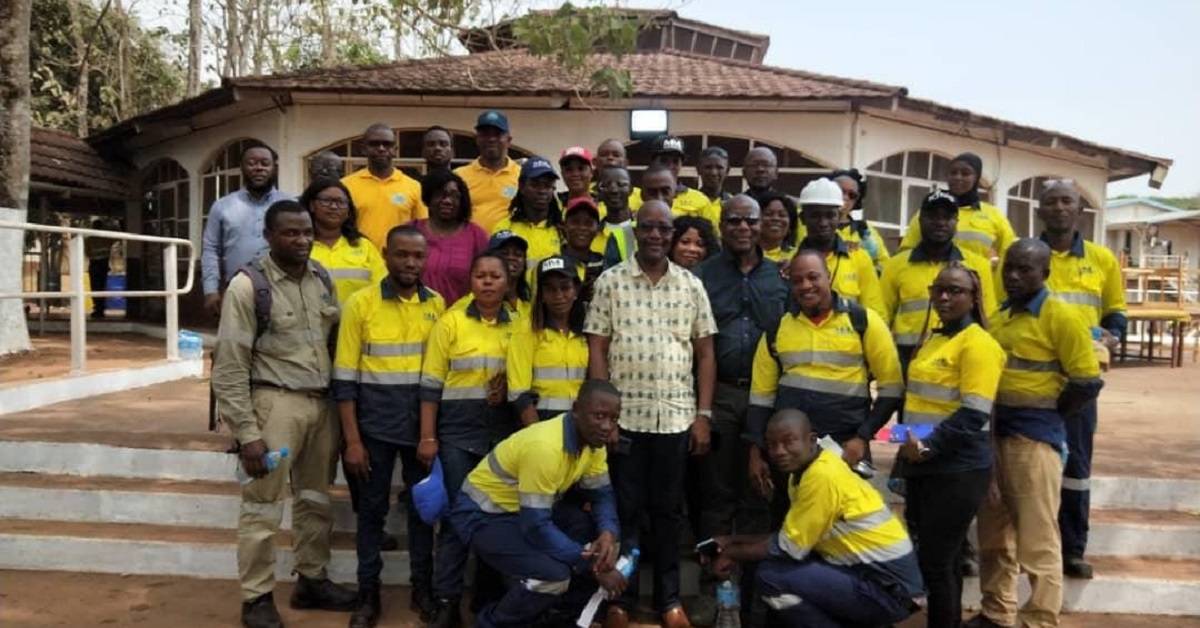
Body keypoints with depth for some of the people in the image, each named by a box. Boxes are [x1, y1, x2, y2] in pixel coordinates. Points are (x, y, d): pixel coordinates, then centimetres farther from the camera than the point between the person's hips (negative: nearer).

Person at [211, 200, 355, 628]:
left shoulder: (321, 278, 6)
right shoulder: (247, 286, -11)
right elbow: (229, 368, -12)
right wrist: (248, 433, -15)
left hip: (320, 402, 6)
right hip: (275, 403, -6)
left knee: (316, 501, 17)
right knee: (263, 507, 3)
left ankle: (312, 581, 33)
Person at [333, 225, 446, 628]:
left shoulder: (438, 305, 2)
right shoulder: (361, 303, -6)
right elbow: (345, 377, -6)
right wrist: (352, 439, -9)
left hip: (423, 425, 2)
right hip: (375, 425, -2)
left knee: (422, 506, 12)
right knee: (372, 509, 8)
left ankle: (422, 586, 27)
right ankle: (368, 593, 22)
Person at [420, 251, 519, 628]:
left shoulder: (518, 326, 6)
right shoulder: (450, 323, -2)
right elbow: (432, 384, -3)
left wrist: (511, 386, -7)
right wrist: (427, 436, -9)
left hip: (504, 430, 3)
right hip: (458, 430, -2)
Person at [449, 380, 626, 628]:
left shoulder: (593, 439, -7)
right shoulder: (545, 447, -34)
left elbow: (602, 494, 0)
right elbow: (536, 526, -32)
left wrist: (608, 534, -22)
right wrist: (592, 566, -25)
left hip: (534, 510, 8)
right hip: (483, 515, -8)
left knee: (605, 537, -6)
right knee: (554, 574, -28)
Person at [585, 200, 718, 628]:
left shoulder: (691, 285, 6)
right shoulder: (610, 281, 1)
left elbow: (705, 353, 7)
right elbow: (597, 350, -1)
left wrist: (703, 415, 2)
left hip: (676, 417, 2)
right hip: (624, 415, -1)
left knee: (667, 511, 11)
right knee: (625, 510, 7)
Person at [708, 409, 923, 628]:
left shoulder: (822, 475, -21)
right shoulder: (805, 470, 8)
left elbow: (789, 547, -16)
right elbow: (791, 535, 15)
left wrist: (732, 554, -3)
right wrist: (734, 541, 12)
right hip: (869, 572, 10)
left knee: (771, 576, -16)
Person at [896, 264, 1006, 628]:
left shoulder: (978, 344, -12)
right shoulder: (933, 340, 13)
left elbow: (974, 417, -20)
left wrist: (928, 446, -24)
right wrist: (909, 448, 17)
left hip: (957, 470, -8)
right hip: (923, 466, 8)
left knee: (936, 561, -1)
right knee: (939, 557, 16)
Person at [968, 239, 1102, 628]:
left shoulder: (1061, 318, -10)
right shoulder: (998, 317, 11)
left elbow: (1088, 384, -12)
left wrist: (1044, 420, -5)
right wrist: (991, 422, 6)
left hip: (1034, 438, -7)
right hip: (993, 433, 7)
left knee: (1037, 541, -2)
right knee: (993, 534, 16)